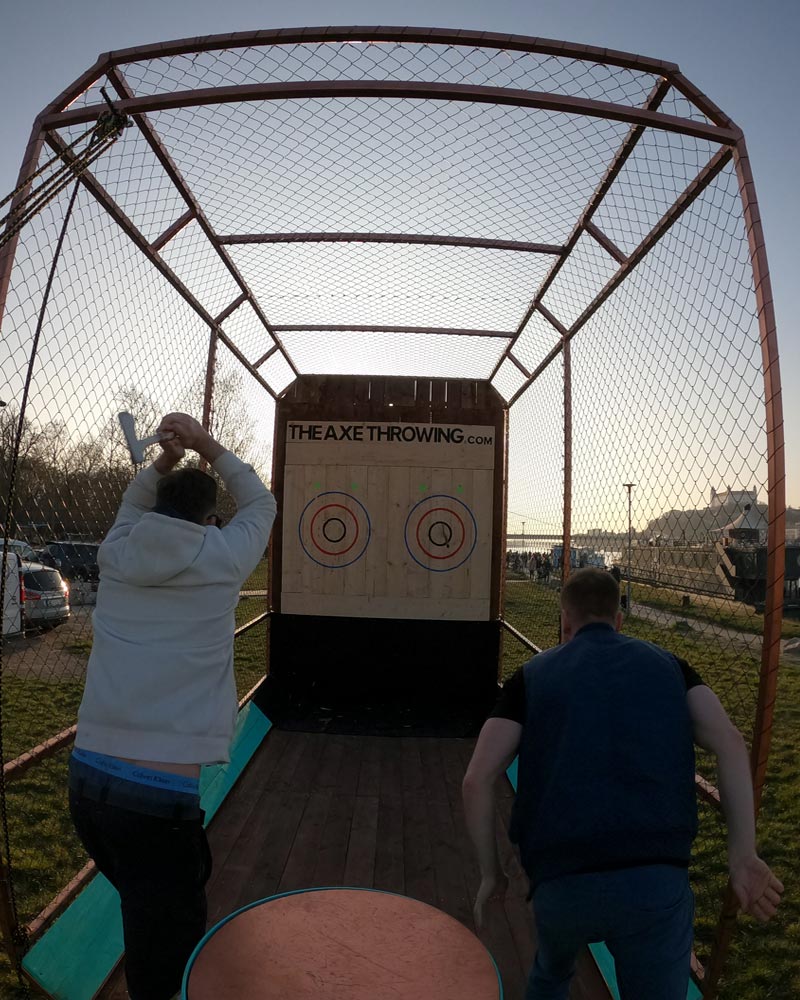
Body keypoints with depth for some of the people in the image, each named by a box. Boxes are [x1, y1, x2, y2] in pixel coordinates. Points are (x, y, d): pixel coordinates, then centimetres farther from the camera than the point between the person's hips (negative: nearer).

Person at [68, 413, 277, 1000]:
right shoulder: (222, 560, -5)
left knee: (147, 919, 26)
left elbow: (133, 504, 28)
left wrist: (164, 462, 15)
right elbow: (260, 503, 15)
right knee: (167, 942, 11)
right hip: (160, 795, -5)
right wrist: (208, 446, 12)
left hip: (86, 778, 5)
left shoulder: (117, 556, 5)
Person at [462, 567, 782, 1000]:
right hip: (655, 881, -1)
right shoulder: (667, 664, 14)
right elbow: (729, 742, -3)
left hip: (563, 884, 1)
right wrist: (742, 855, -2)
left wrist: (490, 871, 12)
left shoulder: (532, 675, 10)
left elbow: (477, 778, 1)